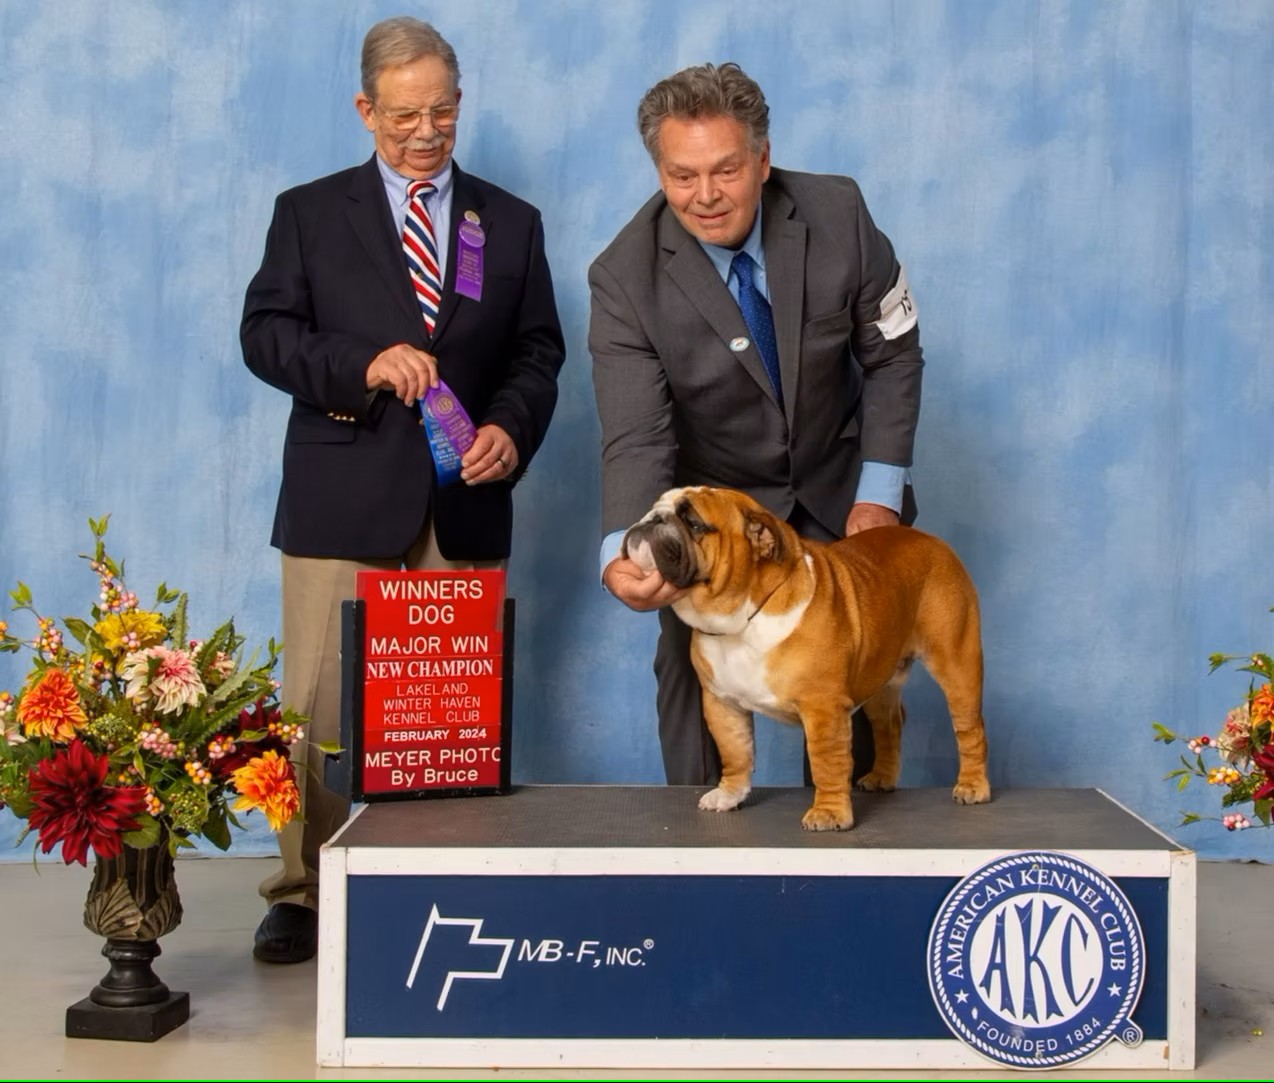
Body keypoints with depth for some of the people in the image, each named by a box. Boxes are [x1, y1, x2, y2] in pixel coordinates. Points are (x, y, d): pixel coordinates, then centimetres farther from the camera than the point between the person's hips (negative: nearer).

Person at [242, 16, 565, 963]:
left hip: (465, 502, 2)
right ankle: (304, 891, 11)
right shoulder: (310, 213, 8)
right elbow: (265, 333, 0)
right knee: (320, 704, 0)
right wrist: (363, 364, -16)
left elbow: (538, 350, 10)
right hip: (343, 499, -1)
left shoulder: (511, 224, 13)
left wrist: (512, 427, -9)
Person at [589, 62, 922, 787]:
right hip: (711, 501, -1)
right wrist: (621, 552, -44)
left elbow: (893, 353, -5)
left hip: (835, 490, 2)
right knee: (696, 670, -4)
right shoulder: (625, 277, -22)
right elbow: (637, 440, -26)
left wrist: (880, 491, -11)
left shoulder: (837, 213, -17)